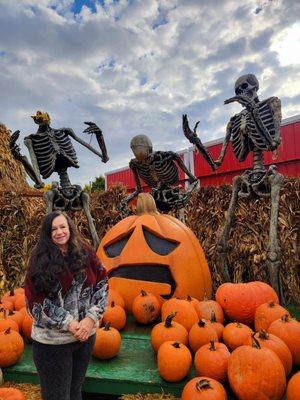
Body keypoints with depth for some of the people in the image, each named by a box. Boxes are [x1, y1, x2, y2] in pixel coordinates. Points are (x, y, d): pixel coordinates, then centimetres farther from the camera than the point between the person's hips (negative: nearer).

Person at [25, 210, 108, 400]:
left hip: (86, 334, 3)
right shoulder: (40, 260, -10)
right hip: (52, 340, -3)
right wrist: (69, 324, -16)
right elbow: (34, 301, -12)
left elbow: (102, 285, 0)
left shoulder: (86, 253, -3)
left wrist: (91, 318, -12)